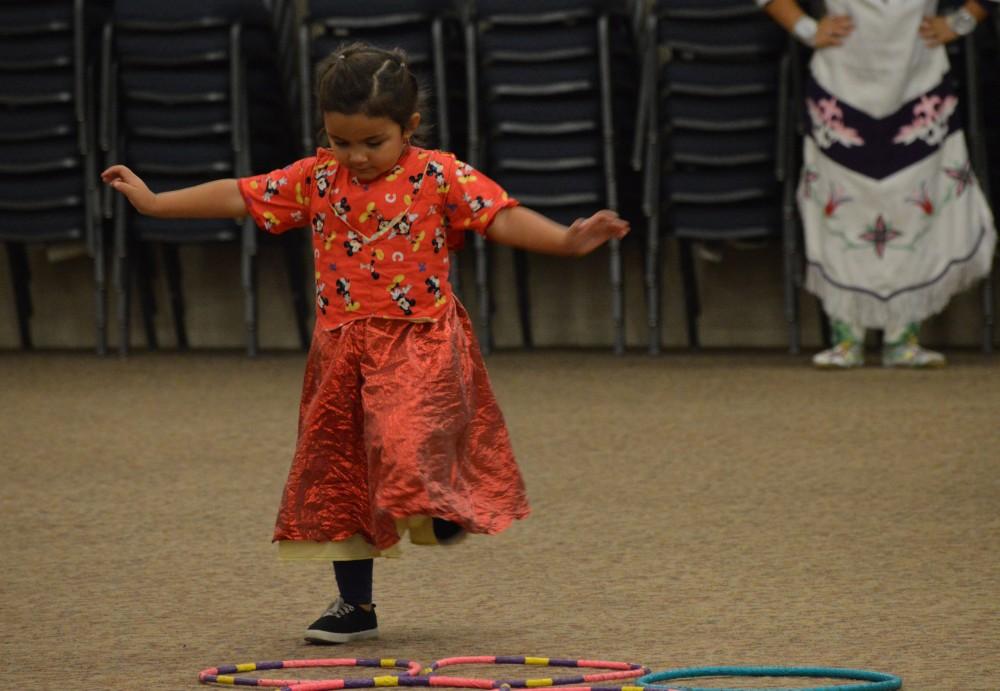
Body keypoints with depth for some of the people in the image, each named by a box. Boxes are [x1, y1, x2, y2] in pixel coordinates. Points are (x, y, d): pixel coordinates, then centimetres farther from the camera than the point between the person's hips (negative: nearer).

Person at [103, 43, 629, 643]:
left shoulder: (440, 177, -5)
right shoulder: (314, 180, 6)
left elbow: (504, 217, -13)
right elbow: (238, 197, 11)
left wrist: (566, 240, -29)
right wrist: (154, 203, 13)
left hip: (419, 345, -5)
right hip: (343, 351, 5)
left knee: (406, 440, -26)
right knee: (335, 465, 8)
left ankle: (444, 509, 7)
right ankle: (355, 604, 19)